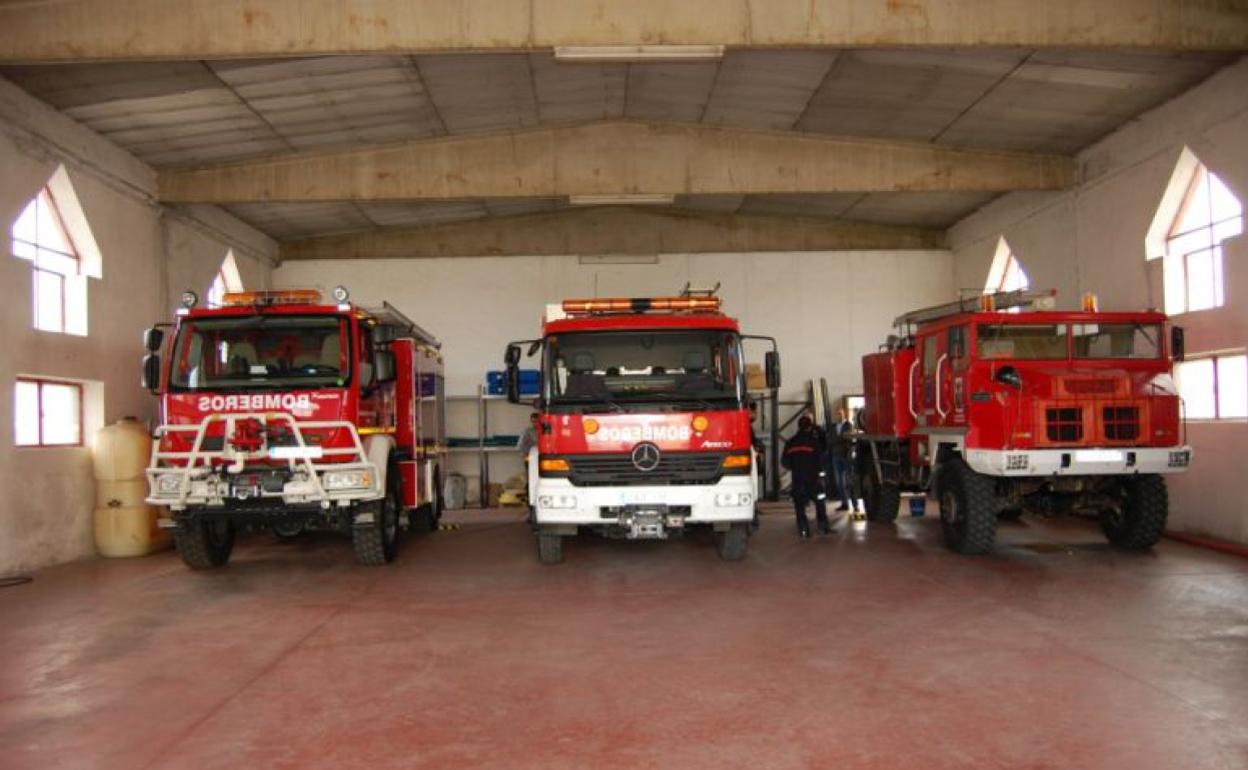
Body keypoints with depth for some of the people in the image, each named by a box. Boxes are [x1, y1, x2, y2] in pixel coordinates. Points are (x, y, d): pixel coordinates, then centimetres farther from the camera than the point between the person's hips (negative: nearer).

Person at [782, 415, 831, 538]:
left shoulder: (790, 443, 6)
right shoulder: (814, 441, -5)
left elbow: (785, 461, 10)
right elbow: (820, 460, -4)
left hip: (797, 479, 2)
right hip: (812, 478, -2)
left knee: (799, 505, 5)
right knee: (820, 500, 13)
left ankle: (803, 530, -2)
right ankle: (822, 526, 12)